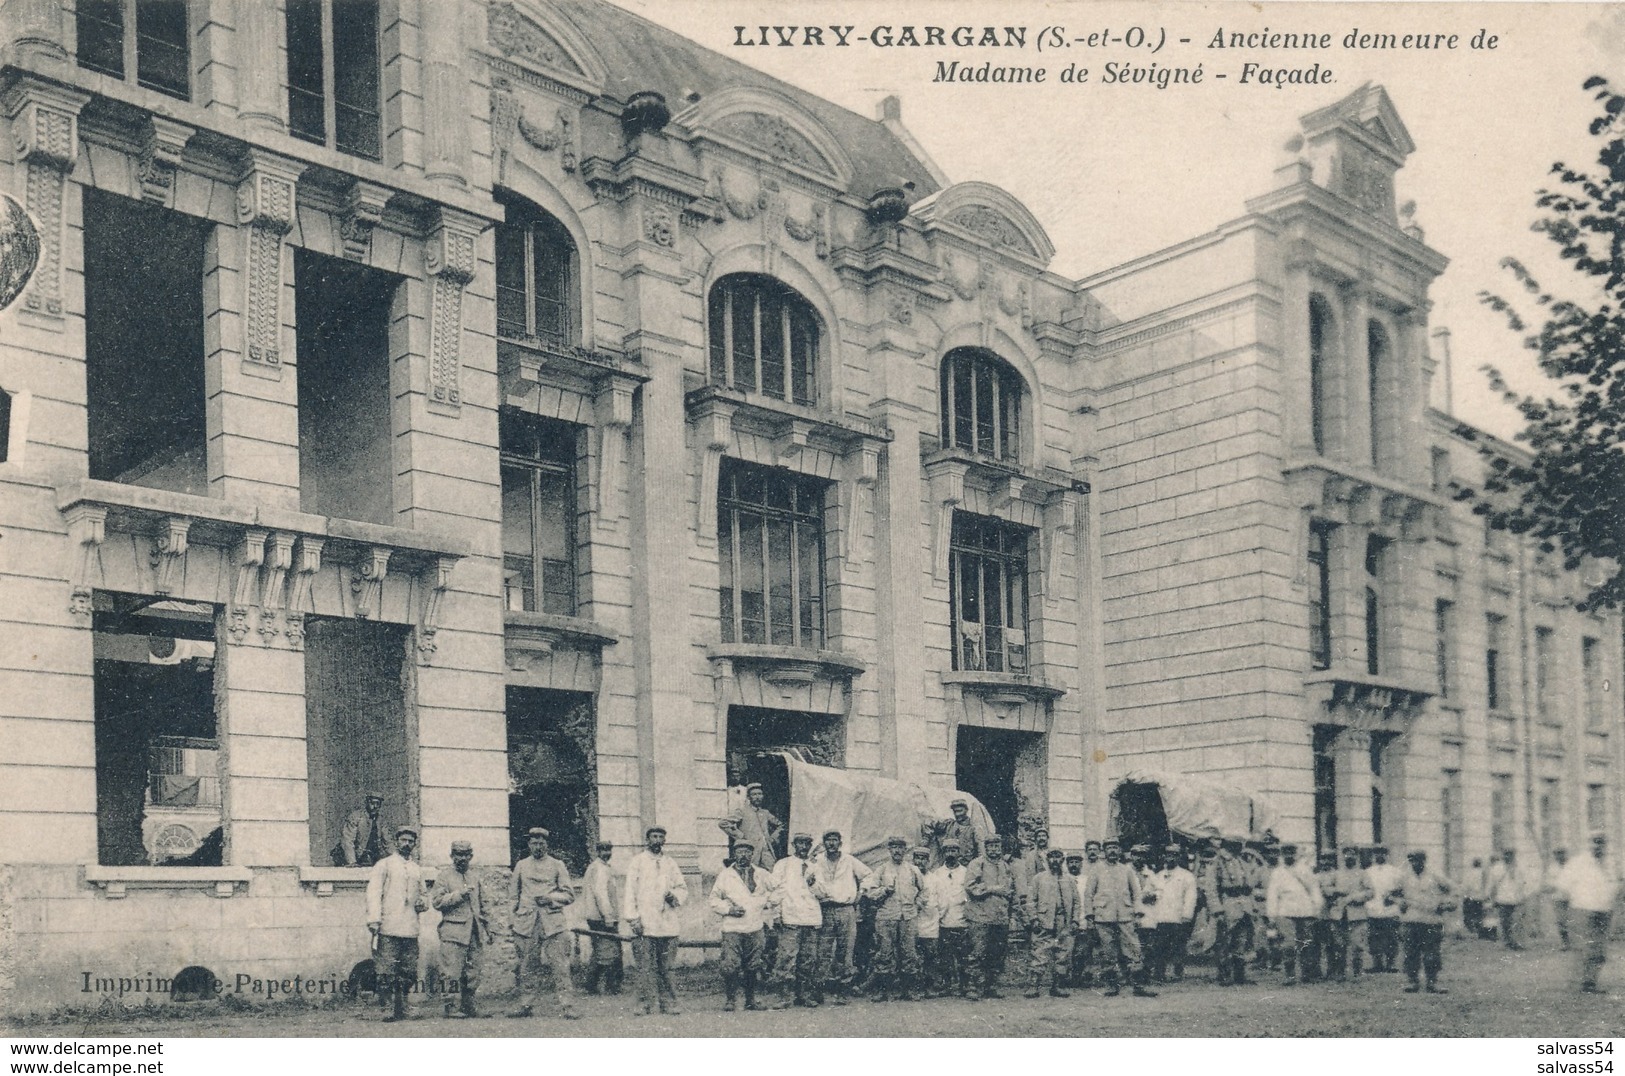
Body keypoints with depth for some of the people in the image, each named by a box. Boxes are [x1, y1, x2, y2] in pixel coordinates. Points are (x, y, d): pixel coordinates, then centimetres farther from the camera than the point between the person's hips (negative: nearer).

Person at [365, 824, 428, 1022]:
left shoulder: (417, 870, 22)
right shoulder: (384, 865, 6)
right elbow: (373, 893, -3)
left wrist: (423, 902, 6)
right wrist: (374, 920, -15)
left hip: (411, 930, 5)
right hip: (388, 929, -5)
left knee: (409, 973, 2)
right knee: (387, 972, -10)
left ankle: (400, 1008, 11)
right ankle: (392, 1008, -7)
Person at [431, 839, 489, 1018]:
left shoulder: (475, 878, 19)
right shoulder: (444, 876, 2)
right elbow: (437, 901, -8)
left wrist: (488, 930, 21)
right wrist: (460, 894, -14)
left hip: (475, 933, 5)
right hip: (453, 931, -5)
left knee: (473, 974, 4)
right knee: (452, 973, -9)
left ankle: (468, 1007, 11)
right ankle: (452, 1007, -6)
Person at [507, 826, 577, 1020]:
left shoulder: (557, 866, 9)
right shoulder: (521, 866, 15)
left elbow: (570, 895, 7)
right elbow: (513, 893, 20)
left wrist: (550, 898, -9)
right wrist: (512, 916, 9)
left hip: (553, 922, -2)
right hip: (525, 922, 2)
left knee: (560, 964, -10)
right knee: (525, 966, 3)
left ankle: (567, 1006, -11)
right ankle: (526, 1004, 12)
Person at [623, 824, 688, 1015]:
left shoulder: (670, 863, 17)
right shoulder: (637, 861, 6)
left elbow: (683, 887, 21)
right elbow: (630, 890, 1)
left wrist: (675, 896, -2)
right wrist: (633, 918, -8)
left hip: (668, 924, 3)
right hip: (644, 924, -3)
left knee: (666, 967, 2)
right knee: (645, 967, -6)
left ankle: (668, 1003, 6)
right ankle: (645, 1004, -2)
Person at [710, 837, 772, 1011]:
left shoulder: (760, 874, 11)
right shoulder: (725, 875, 3)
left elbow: (767, 894, 28)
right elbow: (714, 900, 5)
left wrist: (764, 903, 9)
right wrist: (729, 909, -9)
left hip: (755, 928, 3)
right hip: (732, 929, -3)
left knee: (752, 967, 5)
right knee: (731, 966, -10)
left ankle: (751, 1000, 17)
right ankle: (731, 1000, 3)